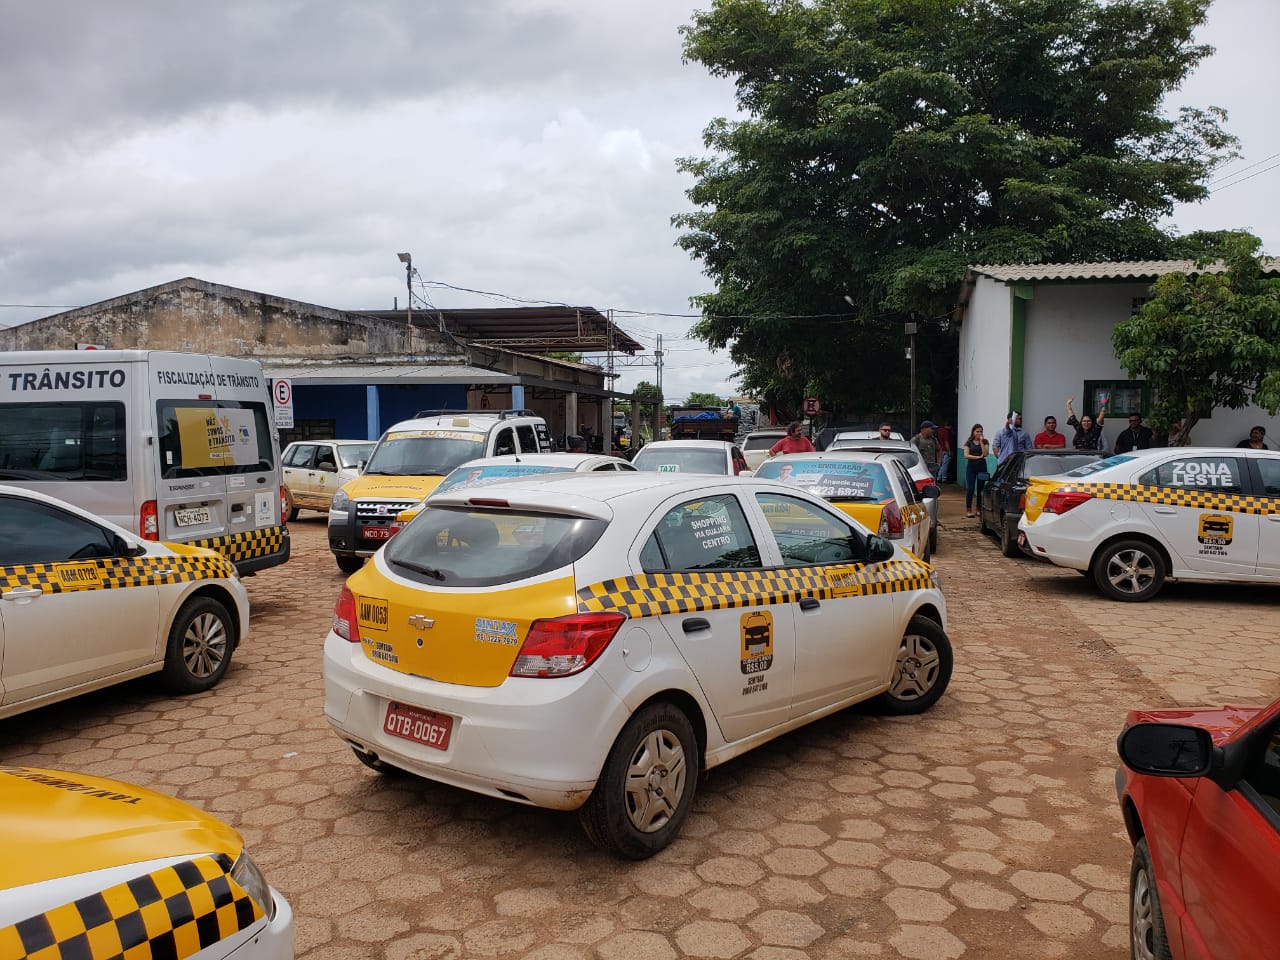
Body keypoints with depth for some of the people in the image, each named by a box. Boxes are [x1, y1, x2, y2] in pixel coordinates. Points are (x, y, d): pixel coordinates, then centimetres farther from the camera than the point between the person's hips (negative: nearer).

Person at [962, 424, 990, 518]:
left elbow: (985, 454, -9)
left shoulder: (985, 442, 5)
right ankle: (968, 510, 1)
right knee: (970, 488, -5)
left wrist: (981, 442, -11)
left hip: (982, 467, 1)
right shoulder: (969, 442, 4)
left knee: (980, 489, 3)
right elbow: (966, 455, -5)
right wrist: (978, 457, -11)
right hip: (971, 467, -1)